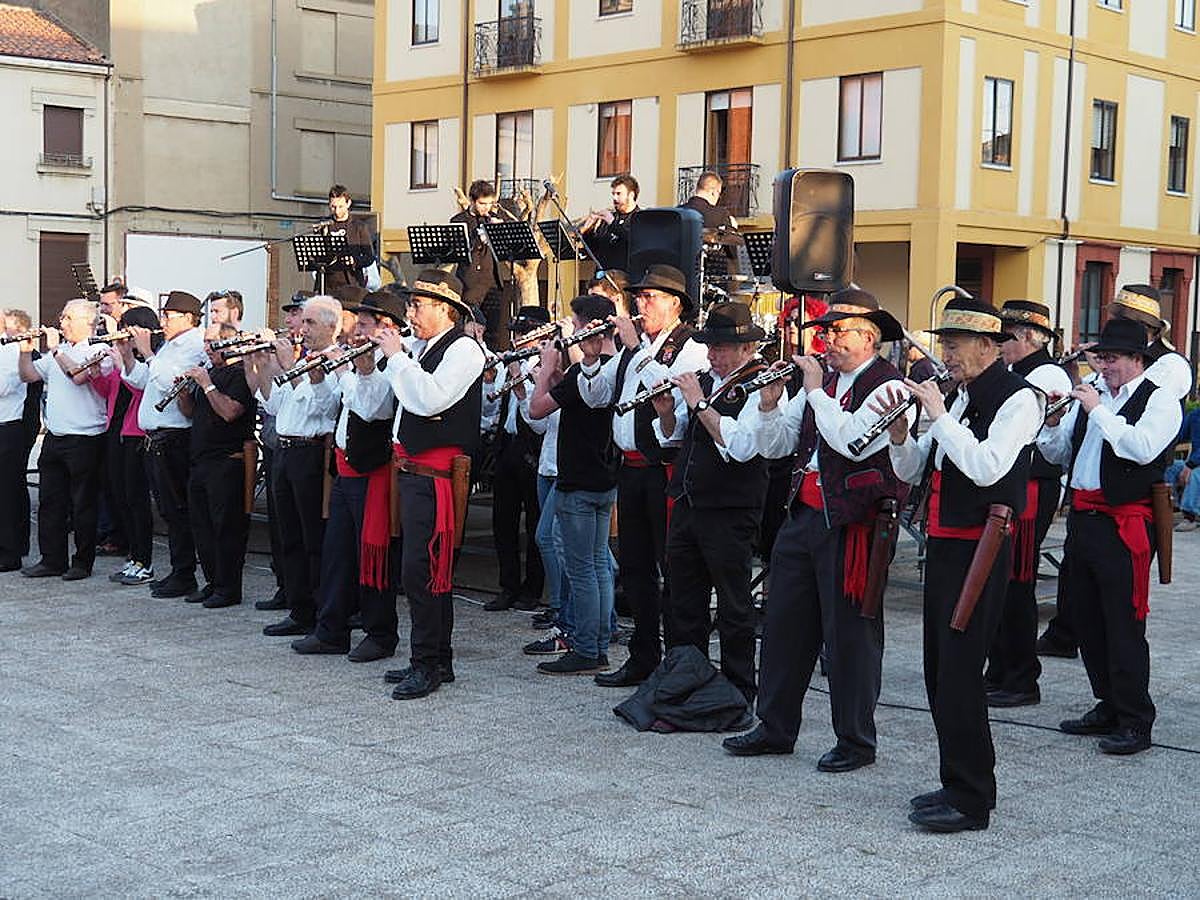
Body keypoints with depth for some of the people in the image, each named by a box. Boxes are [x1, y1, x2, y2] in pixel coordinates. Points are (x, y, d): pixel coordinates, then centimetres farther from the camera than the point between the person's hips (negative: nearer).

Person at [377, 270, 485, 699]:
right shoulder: (421, 348, 16)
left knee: (421, 572, -10)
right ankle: (437, 660, 24)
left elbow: (428, 399, -23)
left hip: (435, 477, -10)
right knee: (425, 571, 15)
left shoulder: (463, 349, -10)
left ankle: (428, 665, -3)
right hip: (413, 471, 10)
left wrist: (396, 355, -15)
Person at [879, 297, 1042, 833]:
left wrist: (939, 417, -20)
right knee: (939, 670, 13)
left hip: (979, 550, -9)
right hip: (943, 544, 9)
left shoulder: (1018, 398, -9)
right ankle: (957, 784, 24)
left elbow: (987, 468, -24)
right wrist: (900, 436, -2)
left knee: (960, 672, -9)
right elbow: (912, 473, 17)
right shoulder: (957, 397, 15)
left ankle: (970, 800, -1)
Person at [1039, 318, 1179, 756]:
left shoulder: (1160, 399, -3)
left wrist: (1097, 411, -16)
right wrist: (1053, 420, -1)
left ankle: (1135, 721, 2)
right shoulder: (1091, 395, 16)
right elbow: (1057, 454, 18)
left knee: (1124, 622, -6)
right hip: (1082, 519, 8)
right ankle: (1108, 707, 25)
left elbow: (1143, 447, -22)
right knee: (1087, 618, 13)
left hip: (1125, 524, -7)